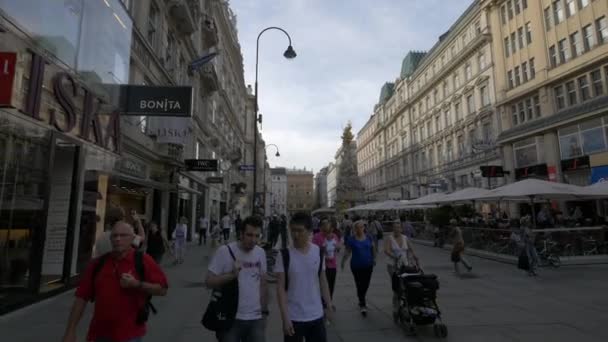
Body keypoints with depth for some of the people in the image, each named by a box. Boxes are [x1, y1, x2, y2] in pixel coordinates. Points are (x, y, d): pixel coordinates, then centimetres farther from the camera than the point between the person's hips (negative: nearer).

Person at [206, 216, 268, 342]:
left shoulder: (261, 253, 2)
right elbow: (209, 281, -11)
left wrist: (264, 311, 12)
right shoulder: (225, 251, -12)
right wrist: (232, 275, -25)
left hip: (256, 318, 4)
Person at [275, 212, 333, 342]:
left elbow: (323, 281, 7)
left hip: (316, 316, 3)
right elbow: (280, 288, -11)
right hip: (294, 317, -3)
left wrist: (329, 306, 6)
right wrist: (285, 317, -15)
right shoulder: (285, 255, -13)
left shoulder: (318, 252, -3)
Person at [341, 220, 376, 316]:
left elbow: (373, 249, 14)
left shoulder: (369, 238, 2)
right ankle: (363, 305, 13)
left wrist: (374, 259, 11)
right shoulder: (351, 239, -8)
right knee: (360, 285, -2)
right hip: (356, 266, -3)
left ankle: (361, 300, 40)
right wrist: (343, 261, -15)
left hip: (368, 265, 3)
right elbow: (348, 252, -6)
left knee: (366, 284, 12)